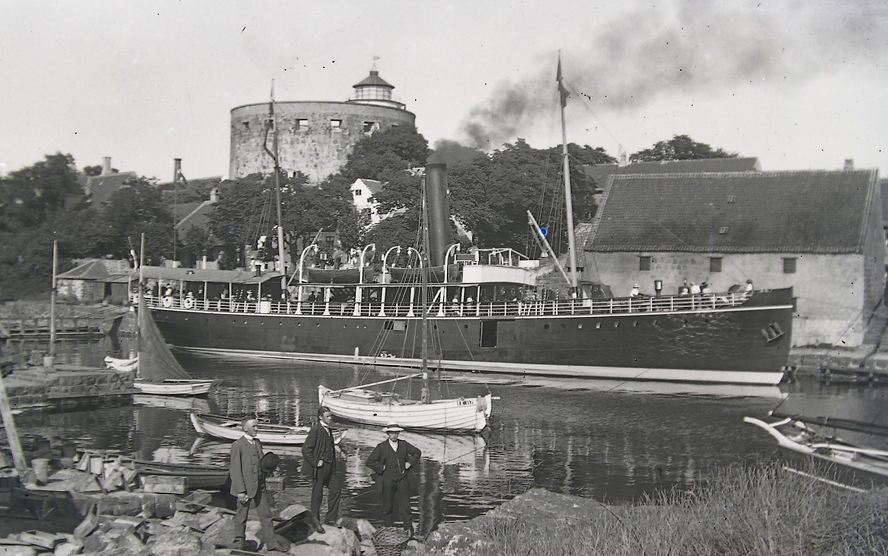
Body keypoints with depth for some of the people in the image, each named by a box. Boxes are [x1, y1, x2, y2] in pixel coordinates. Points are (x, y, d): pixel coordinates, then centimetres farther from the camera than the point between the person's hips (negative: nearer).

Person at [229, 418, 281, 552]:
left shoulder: (258, 443, 12)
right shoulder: (238, 445, -10)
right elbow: (235, 470, -13)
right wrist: (241, 491, -17)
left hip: (259, 486, 6)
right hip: (245, 487, -6)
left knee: (266, 515, 4)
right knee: (241, 516, 8)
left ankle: (271, 544, 7)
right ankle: (239, 541, 24)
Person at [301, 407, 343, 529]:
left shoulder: (329, 430, 13)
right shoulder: (316, 430, -14)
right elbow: (306, 449, -18)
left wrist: (338, 453, 10)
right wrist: (316, 462, -17)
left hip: (330, 467, 8)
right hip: (319, 468, -8)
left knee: (336, 489, 7)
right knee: (317, 495, 1)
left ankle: (330, 519, 17)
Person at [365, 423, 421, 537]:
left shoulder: (404, 445, 8)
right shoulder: (381, 447, 1)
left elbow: (417, 452, 23)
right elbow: (370, 462, 2)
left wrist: (410, 463, 10)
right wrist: (382, 468, -4)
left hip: (402, 479, 1)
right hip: (388, 480, -1)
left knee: (405, 505, -4)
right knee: (387, 506, 4)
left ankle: (409, 529, -2)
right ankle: (388, 527, 14)